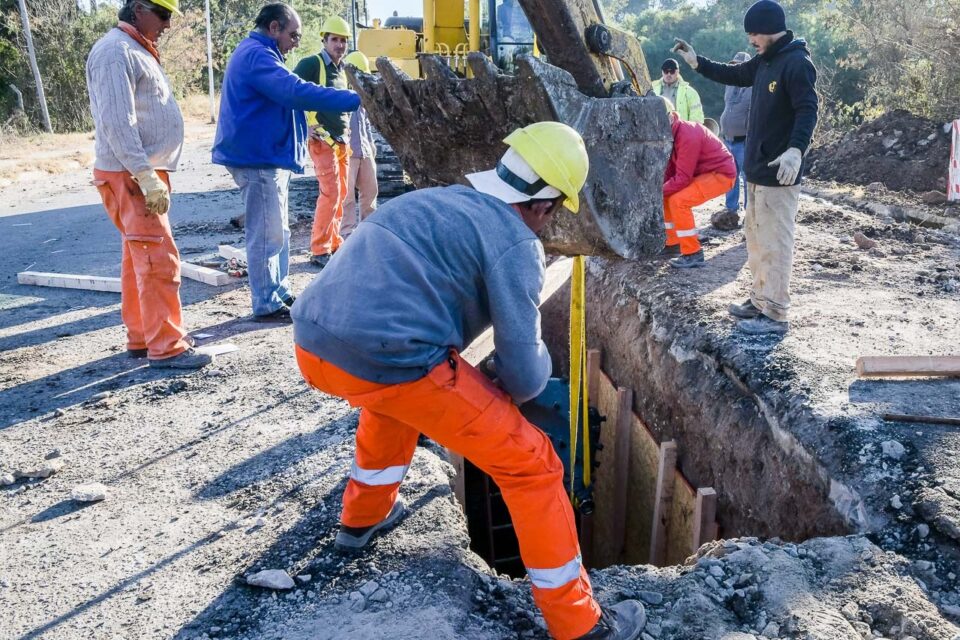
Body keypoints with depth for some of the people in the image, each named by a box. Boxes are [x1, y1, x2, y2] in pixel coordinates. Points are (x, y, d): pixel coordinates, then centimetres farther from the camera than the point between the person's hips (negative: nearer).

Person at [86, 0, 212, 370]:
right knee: (159, 260, -10)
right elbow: (117, 123, -22)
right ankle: (166, 347, -5)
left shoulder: (137, 51, 19)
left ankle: (141, 337, 22)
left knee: (140, 258, 13)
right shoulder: (116, 51, -13)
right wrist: (147, 176, -25)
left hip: (143, 172, 10)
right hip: (131, 176, -10)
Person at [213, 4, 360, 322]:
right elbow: (298, 92, -28)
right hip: (259, 159, -11)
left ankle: (280, 293, 25)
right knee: (267, 235, -7)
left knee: (277, 232, 16)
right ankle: (266, 305, 0)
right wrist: (356, 99, -29)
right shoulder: (256, 55, -16)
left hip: (267, 157, 11)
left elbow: (286, 95, 26)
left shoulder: (257, 54, 20)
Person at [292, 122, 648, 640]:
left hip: (312, 344, 9)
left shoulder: (437, 199, 23)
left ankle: (363, 516, 54)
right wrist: (539, 364, 24)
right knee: (530, 463, 5)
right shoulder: (514, 242, 0)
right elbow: (524, 378, -2)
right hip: (387, 360, -8)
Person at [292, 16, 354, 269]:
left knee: (340, 193, 10)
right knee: (331, 193, -13)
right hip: (321, 140, -8)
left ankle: (333, 242, 20)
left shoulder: (342, 70, 16)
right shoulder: (311, 64, -9)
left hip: (341, 140, 8)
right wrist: (314, 128, -17)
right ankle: (319, 251, -7)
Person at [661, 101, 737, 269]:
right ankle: (674, 243, 18)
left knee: (678, 201, -25)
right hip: (702, 172, 10)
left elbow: (682, 178, -29)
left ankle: (693, 254, -17)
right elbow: (669, 170, 1)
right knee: (667, 196, 8)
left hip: (722, 173, -10)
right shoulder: (671, 134, 0)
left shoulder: (688, 136, -29)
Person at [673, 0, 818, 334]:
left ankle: (775, 315, 0)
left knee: (774, 243, -6)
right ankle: (760, 301, 27)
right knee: (756, 238, 16)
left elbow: (808, 110, -24)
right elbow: (733, 74, 29)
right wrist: (697, 62, 22)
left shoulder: (797, 63, -15)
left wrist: (796, 149, -39)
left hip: (779, 173, -10)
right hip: (757, 170, 10)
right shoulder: (764, 61, 13)